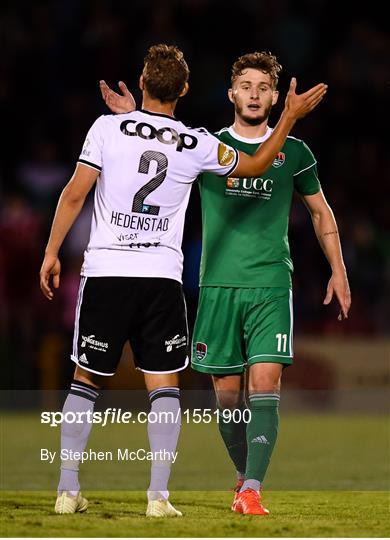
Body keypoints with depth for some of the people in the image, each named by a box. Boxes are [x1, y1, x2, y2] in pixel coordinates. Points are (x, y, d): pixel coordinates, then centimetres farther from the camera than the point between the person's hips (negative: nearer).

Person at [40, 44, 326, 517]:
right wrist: (291, 116, 26)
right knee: (164, 385, 6)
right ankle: (158, 495, -2)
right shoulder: (198, 145, 2)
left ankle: (67, 490, 9)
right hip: (162, 276, 0)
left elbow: (74, 194, -5)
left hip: (105, 271, 0)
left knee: (86, 379, 9)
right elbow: (255, 165, 18)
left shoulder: (108, 127, -1)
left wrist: (52, 252, 3)